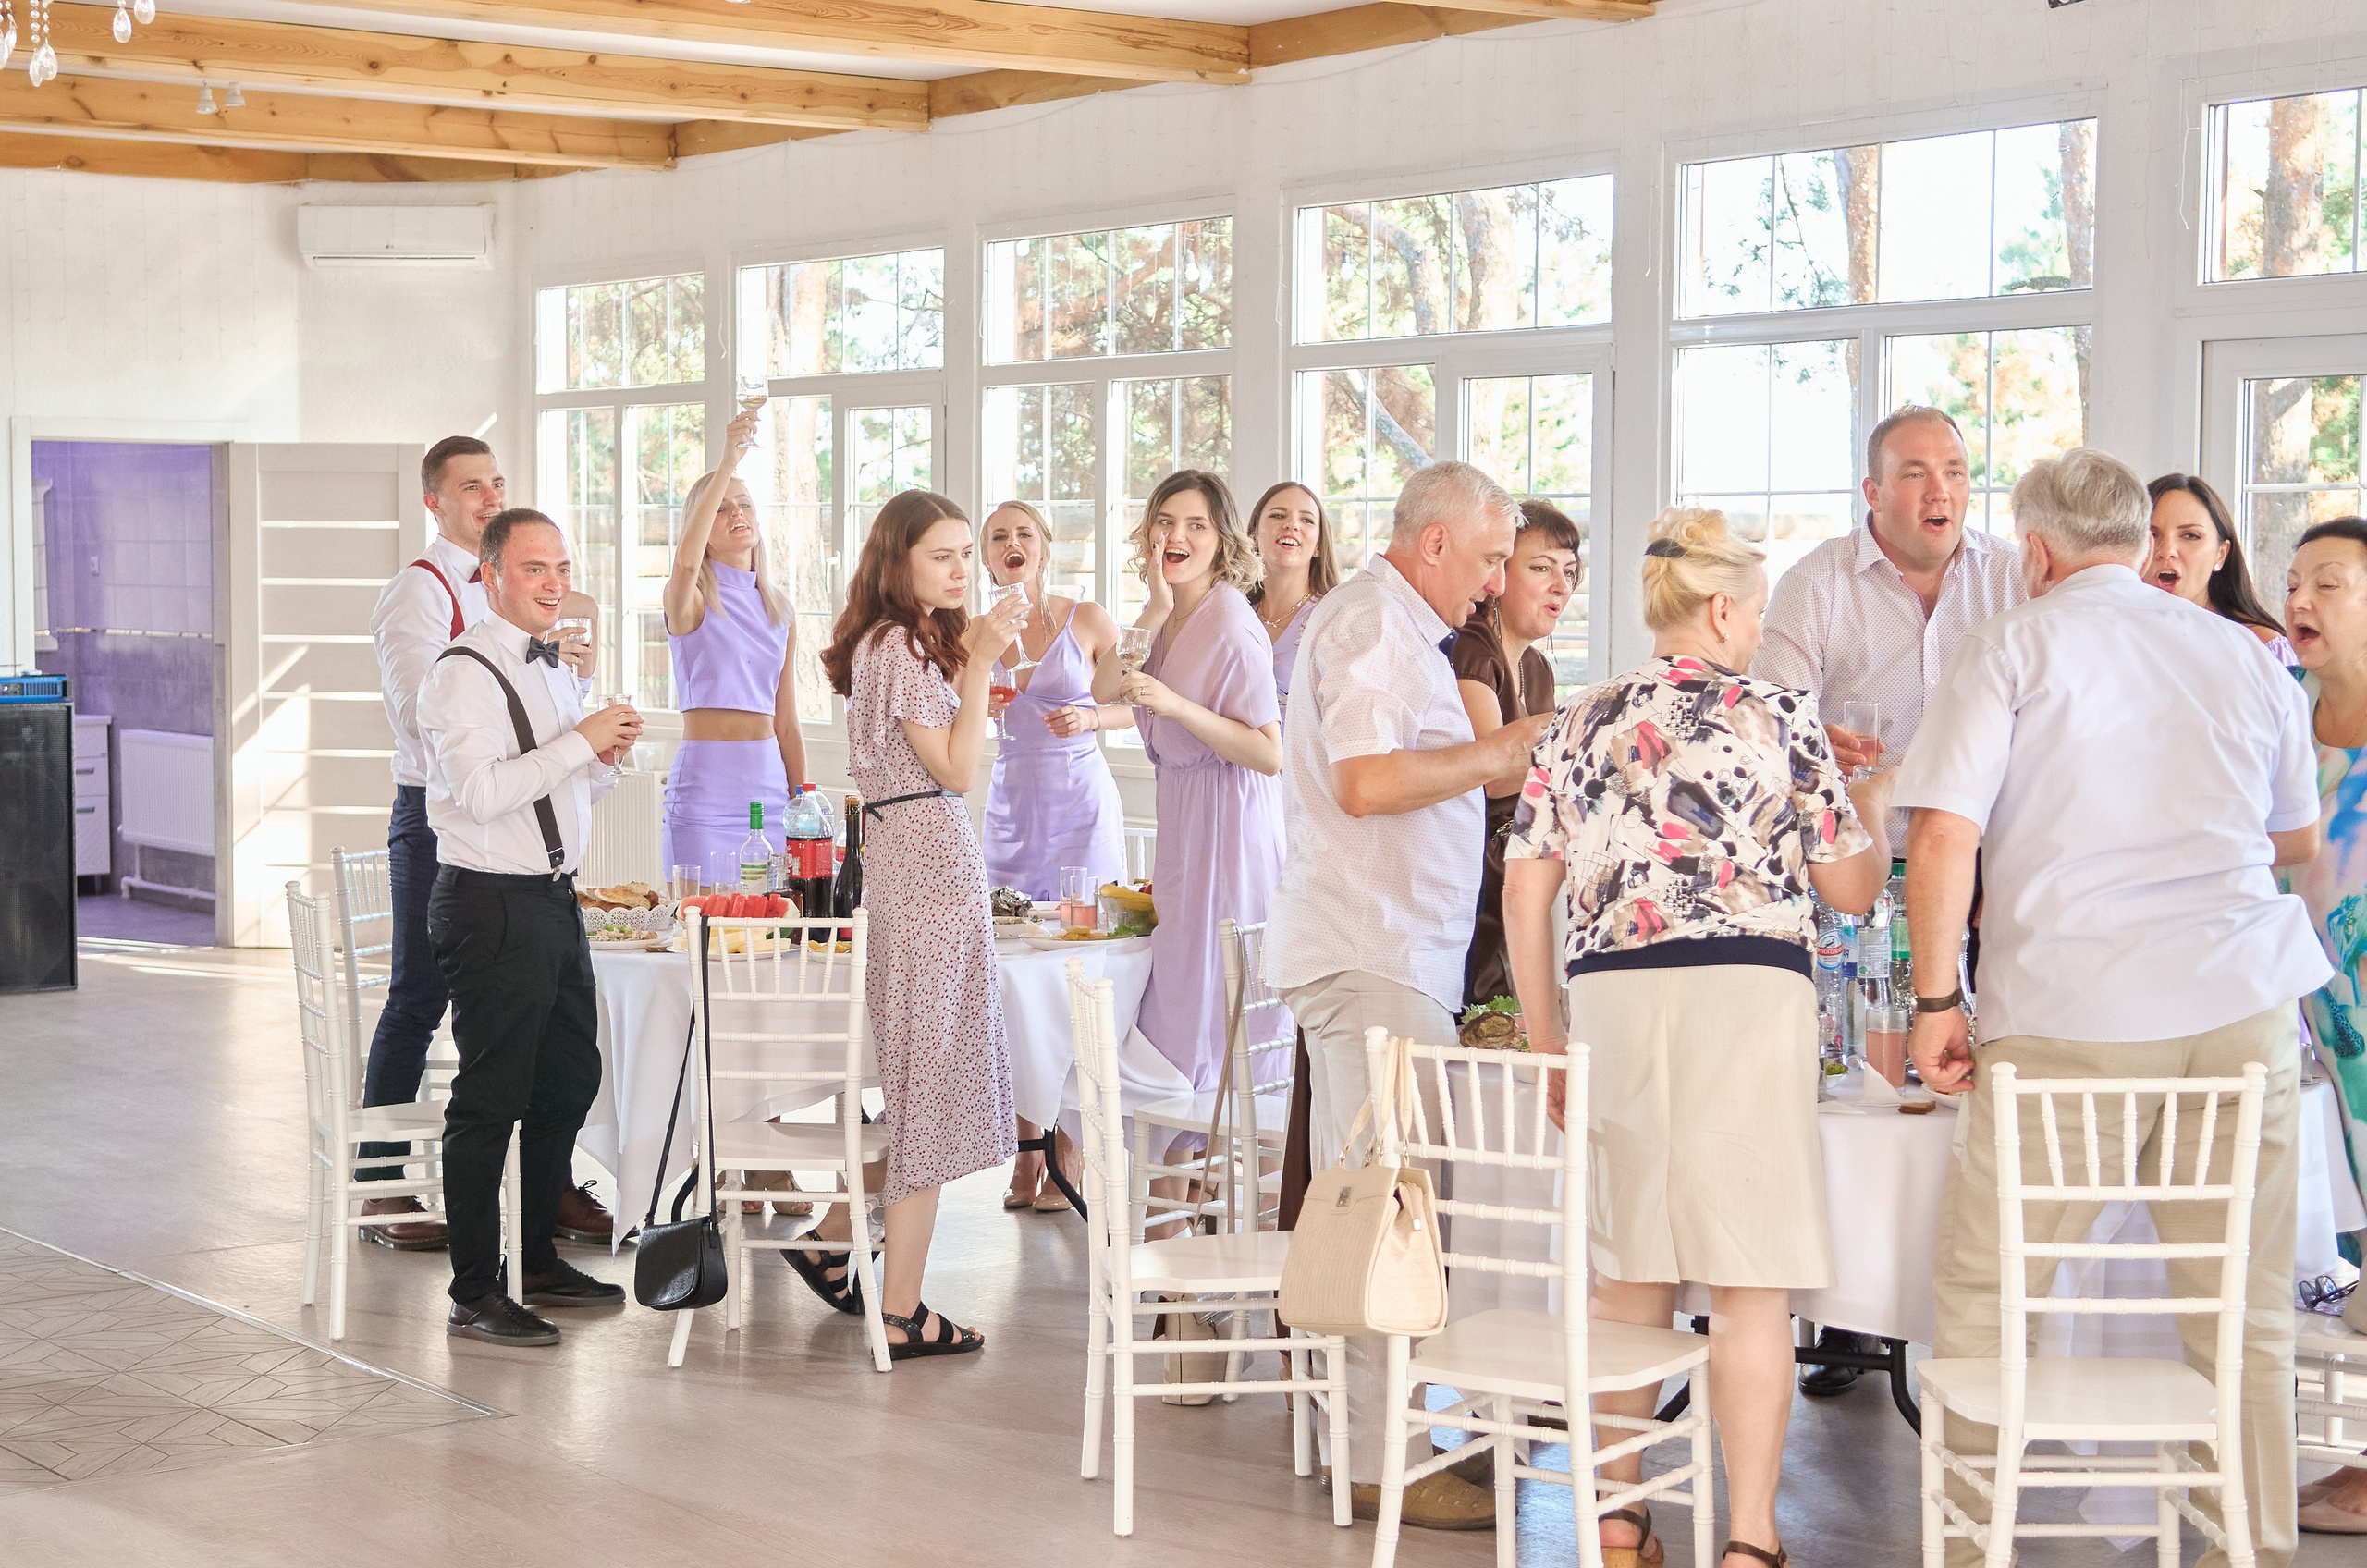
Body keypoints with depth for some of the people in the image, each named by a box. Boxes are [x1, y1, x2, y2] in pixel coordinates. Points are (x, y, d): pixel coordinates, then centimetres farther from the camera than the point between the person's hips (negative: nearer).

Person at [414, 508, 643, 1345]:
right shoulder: (466, 672, -12)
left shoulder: (556, 669, 16)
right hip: (492, 906, -9)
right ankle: (475, 1295, 2)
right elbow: (481, 791, -23)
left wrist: (608, 758, 4)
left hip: (554, 899, 9)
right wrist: (581, 741, -20)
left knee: (570, 1081, 16)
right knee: (491, 1099, -5)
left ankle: (538, 1260, 30)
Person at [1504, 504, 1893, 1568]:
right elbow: (1852, 890, 7)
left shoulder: (1580, 725, 11)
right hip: (1746, 992, -4)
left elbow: (1525, 894, 8)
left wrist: (1548, 1044, 16)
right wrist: (1876, 802, 26)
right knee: (1751, 1280, 0)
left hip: (1610, 996, 4)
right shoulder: (1780, 719, 2)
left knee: (1631, 1272, 13)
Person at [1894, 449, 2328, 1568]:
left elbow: (1944, 834, -9)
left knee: (1982, 1296, 7)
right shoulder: (2246, 656, 13)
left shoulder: (2012, 647, 1)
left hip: (2070, 1016, -3)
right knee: (2244, 1311, 9)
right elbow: (2298, 836, 27)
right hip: (2246, 1009, 4)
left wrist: (1937, 999, -2)